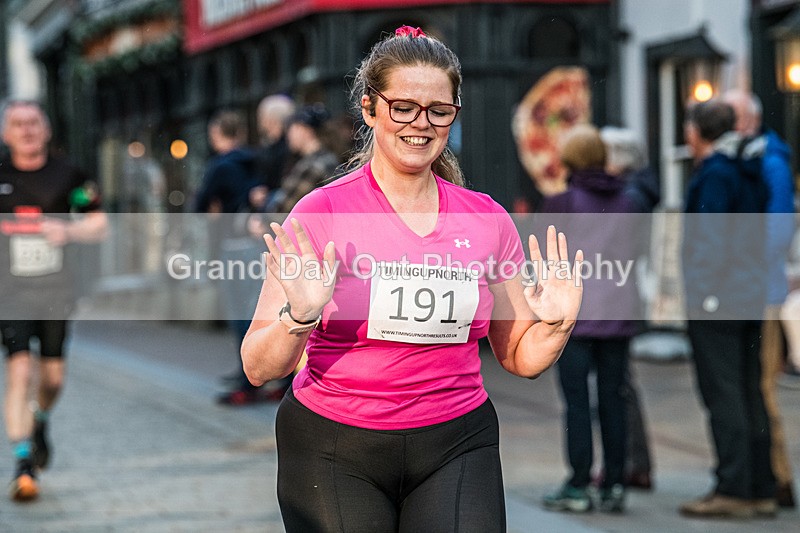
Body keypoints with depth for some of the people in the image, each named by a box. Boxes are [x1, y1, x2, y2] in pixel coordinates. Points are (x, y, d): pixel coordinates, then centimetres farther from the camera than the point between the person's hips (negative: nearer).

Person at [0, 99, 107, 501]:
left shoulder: (67, 176, 3)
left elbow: (99, 225, 8)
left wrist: (68, 231, -10)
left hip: (55, 290, 2)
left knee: (53, 375, 8)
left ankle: (40, 422, 42)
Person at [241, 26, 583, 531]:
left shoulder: (487, 219, 3)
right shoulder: (321, 212, -7)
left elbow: (520, 356, 12)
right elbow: (259, 368, -8)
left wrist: (556, 326, -8)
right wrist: (299, 319, -27)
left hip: (456, 444, 2)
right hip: (334, 448, -2)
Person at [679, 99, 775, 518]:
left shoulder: (714, 174, -11)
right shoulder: (752, 173, 16)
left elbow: (711, 240, -18)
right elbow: (768, 234, 19)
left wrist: (703, 295, -16)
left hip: (716, 302, -9)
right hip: (752, 300, 9)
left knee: (723, 396, -7)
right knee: (751, 395, 11)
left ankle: (733, 491, -8)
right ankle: (761, 490, 13)